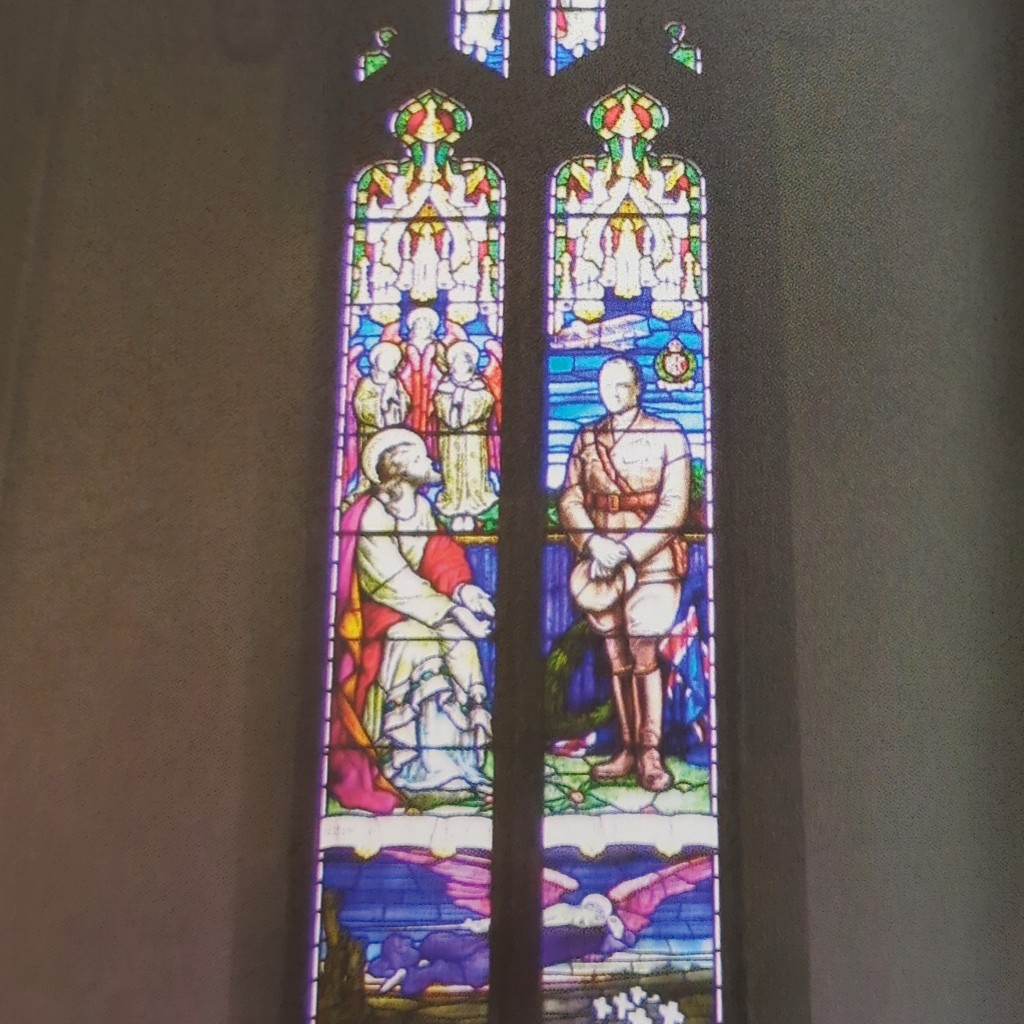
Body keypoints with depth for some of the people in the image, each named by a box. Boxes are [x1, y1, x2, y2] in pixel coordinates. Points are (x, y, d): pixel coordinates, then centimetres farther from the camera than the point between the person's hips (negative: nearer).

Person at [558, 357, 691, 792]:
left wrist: (626, 551, -14)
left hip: (651, 560, -3)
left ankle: (650, 752, 2)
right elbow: (569, 500, 7)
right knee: (617, 659, 7)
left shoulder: (667, 436, 0)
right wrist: (594, 543, -11)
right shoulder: (586, 439, 11)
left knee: (644, 657, -6)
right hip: (600, 561, 4)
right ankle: (627, 749, 15)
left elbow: (673, 507, -7)